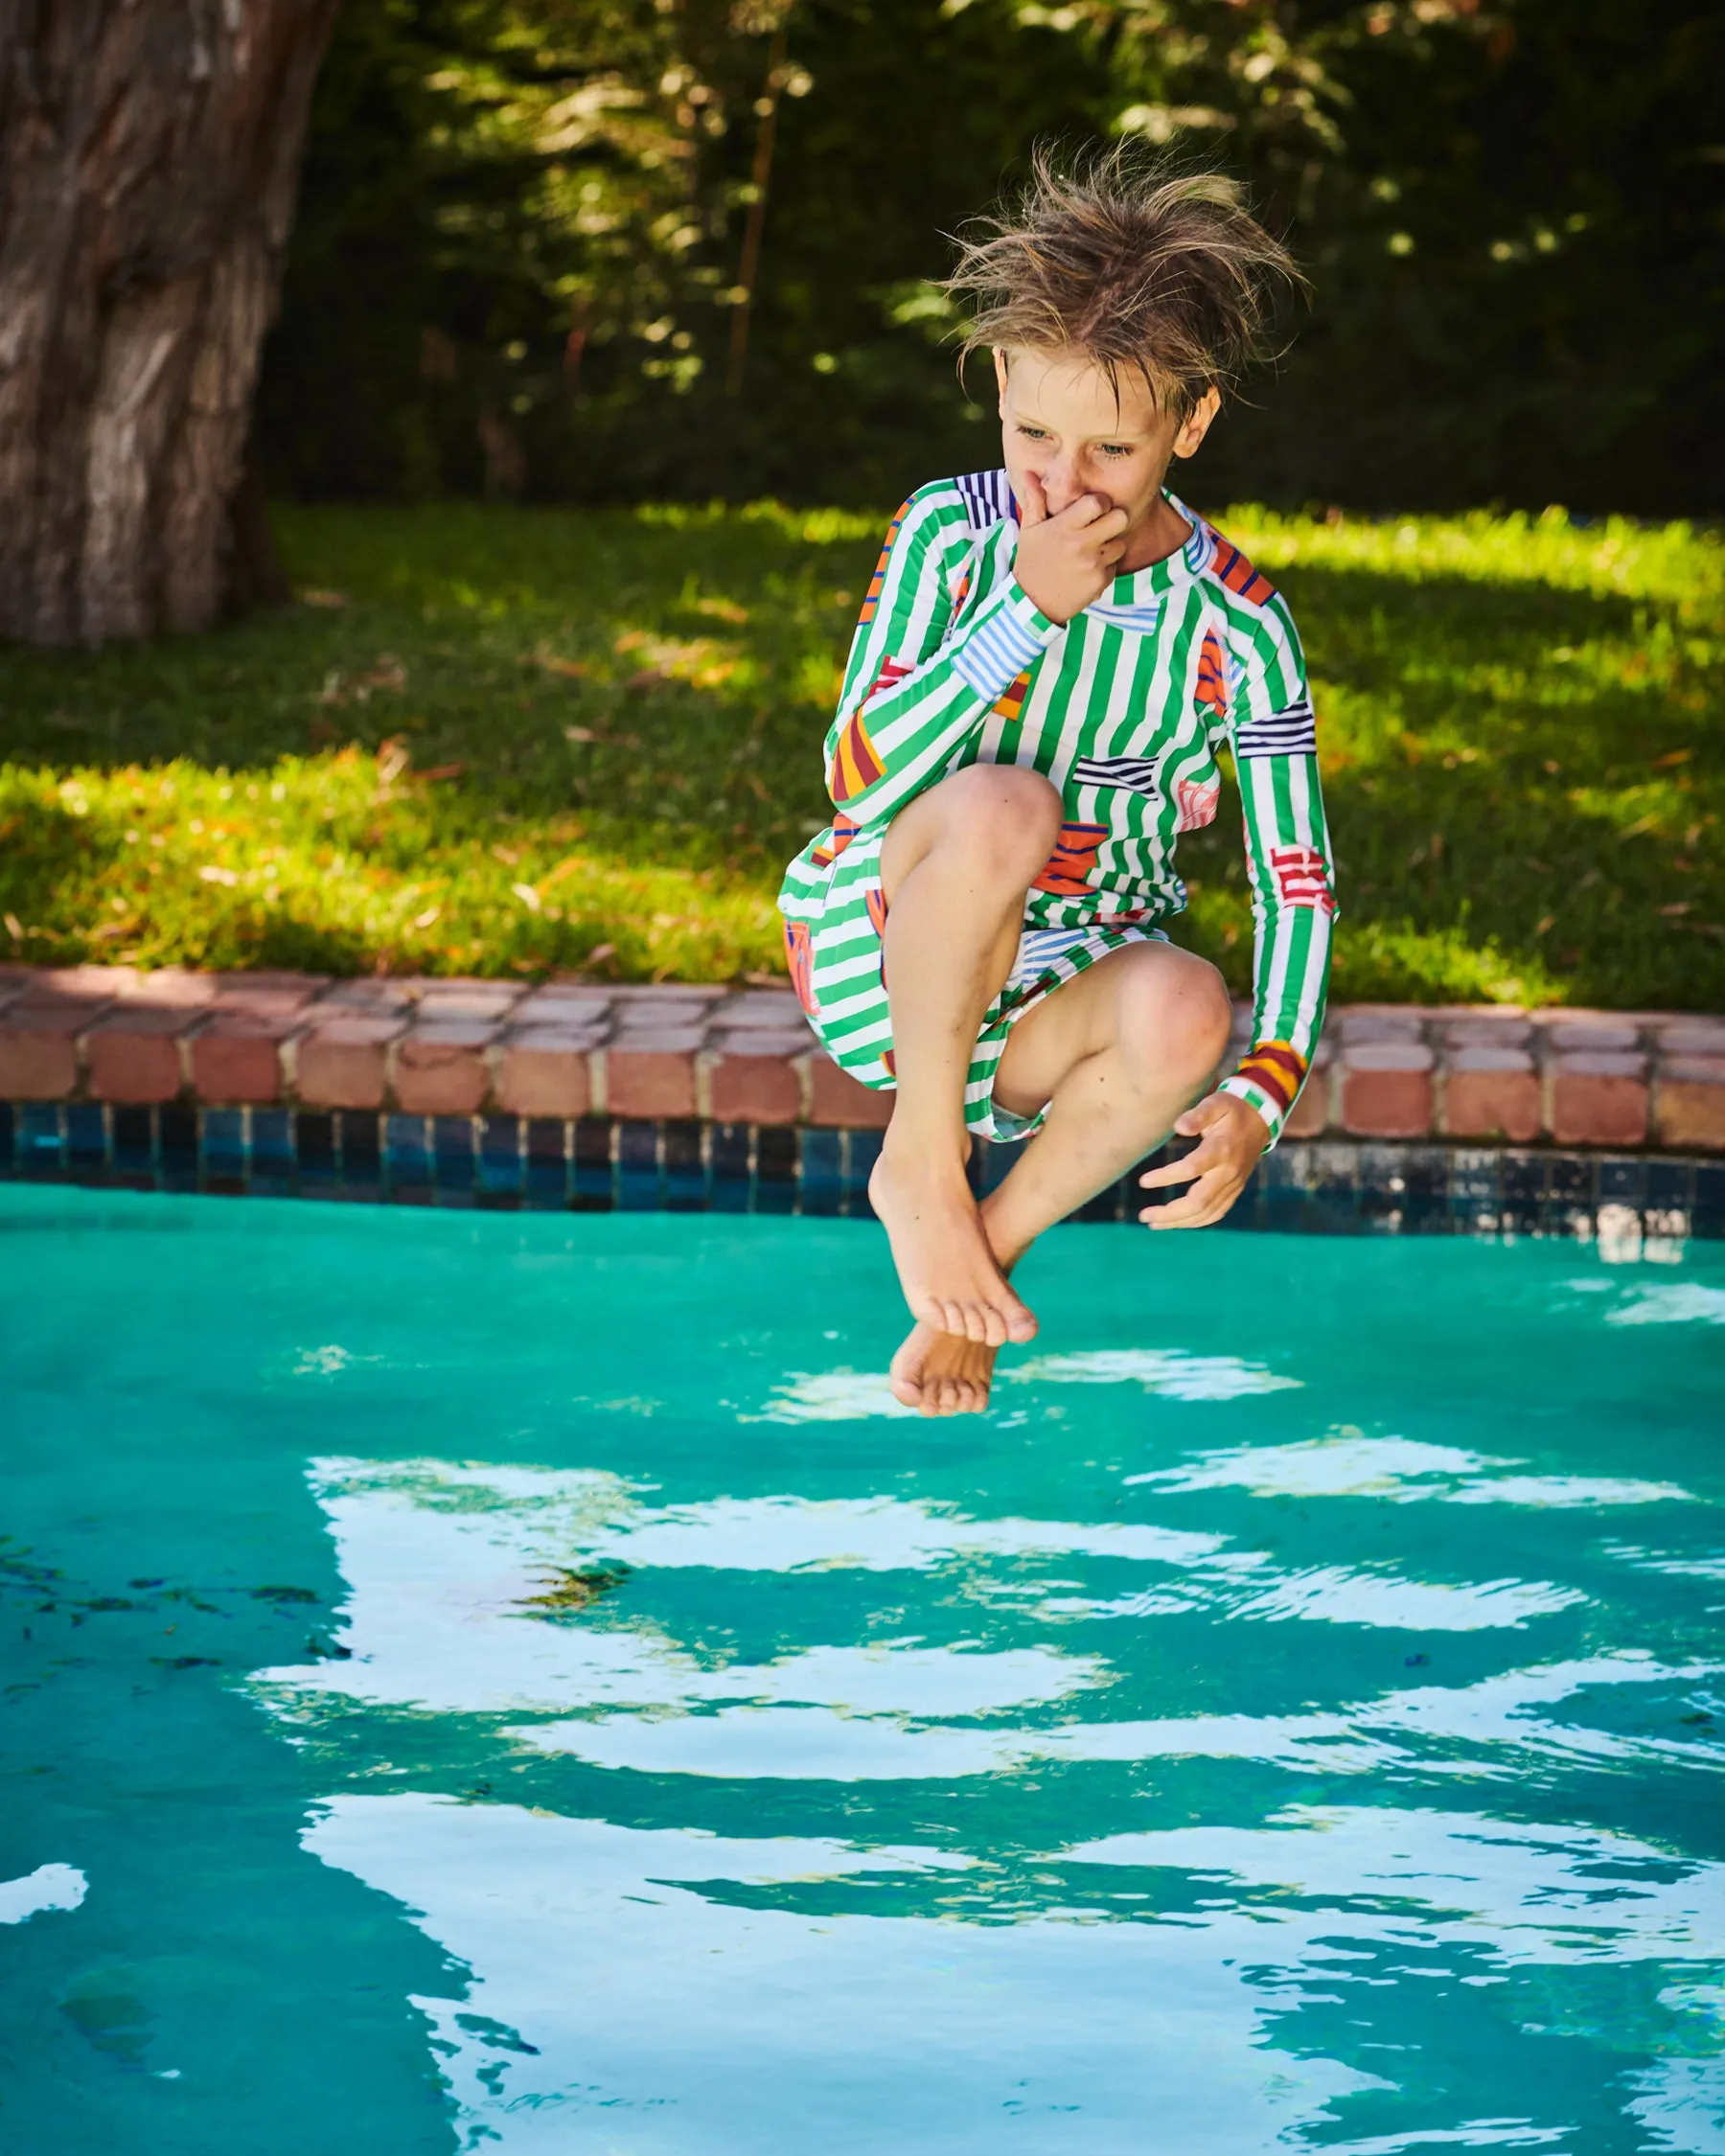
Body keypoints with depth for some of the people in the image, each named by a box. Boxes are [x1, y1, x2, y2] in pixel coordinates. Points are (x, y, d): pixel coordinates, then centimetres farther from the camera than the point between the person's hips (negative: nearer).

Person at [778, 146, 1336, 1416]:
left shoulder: (1237, 626, -8)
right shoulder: (950, 534, -9)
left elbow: (1298, 882, -8)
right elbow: (859, 778, -18)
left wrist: (1259, 1092, -23)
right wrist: (1028, 609, -27)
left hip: (1065, 991, 1)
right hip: (876, 949, -1)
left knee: (1184, 1011, -35)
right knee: (1000, 806, -35)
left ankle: (993, 1252, -10)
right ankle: (920, 1159, -16)